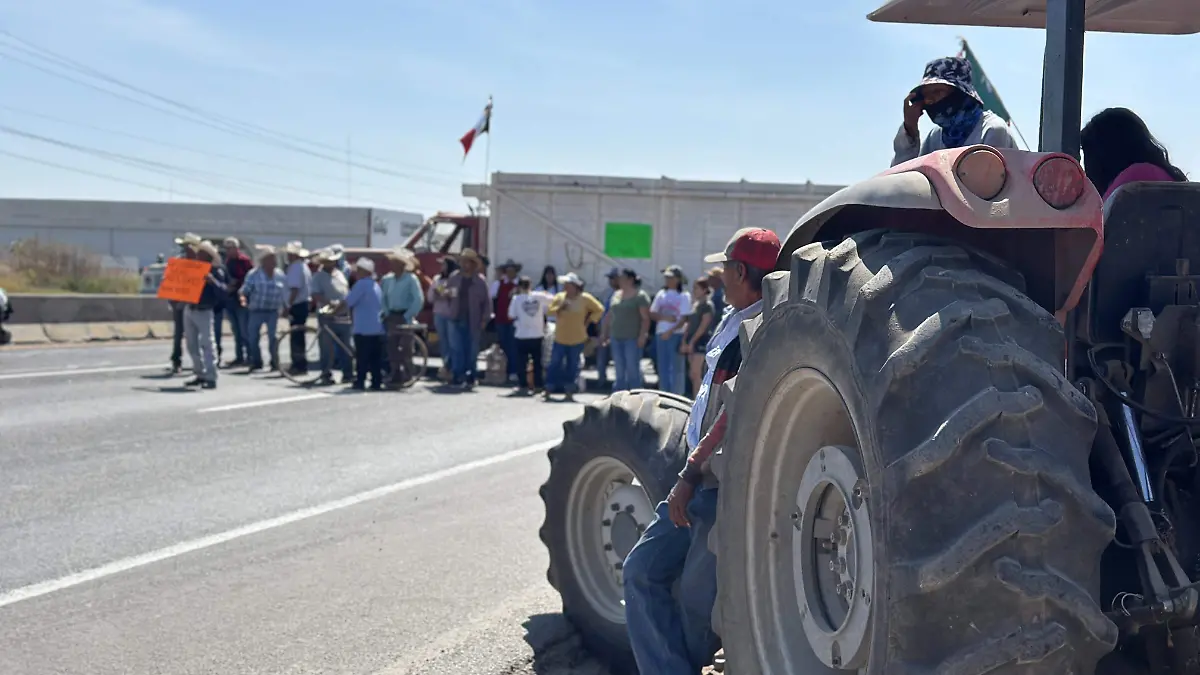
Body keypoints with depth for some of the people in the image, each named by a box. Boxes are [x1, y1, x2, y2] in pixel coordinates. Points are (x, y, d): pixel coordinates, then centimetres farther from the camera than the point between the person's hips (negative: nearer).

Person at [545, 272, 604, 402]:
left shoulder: (585, 298, -6)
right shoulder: (559, 297, 3)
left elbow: (599, 310, 0)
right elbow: (549, 311, 1)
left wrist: (589, 320, -4)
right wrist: (559, 308, -15)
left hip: (577, 339, -2)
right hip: (560, 339, 2)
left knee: (572, 366, 4)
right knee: (554, 364, 4)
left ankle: (569, 391, 13)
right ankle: (548, 390, 12)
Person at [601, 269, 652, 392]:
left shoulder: (640, 296, -6)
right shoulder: (616, 295, 16)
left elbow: (646, 318, -11)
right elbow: (609, 316, 20)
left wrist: (642, 335, -19)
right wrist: (604, 333, 16)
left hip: (632, 339, -7)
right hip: (616, 338, 7)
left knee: (633, 369, -4)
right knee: (620, 370, 9)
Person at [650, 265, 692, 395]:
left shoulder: (684, 296, -2)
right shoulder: (661, 294, 13)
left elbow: (684, 318, -9)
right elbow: (652, 314, 11)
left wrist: (670, 331, -20)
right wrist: (664, 317, -8)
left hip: (676, 335, -5)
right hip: (661, 335, 5)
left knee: (676, 368, -6)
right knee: (662, 367, 8)